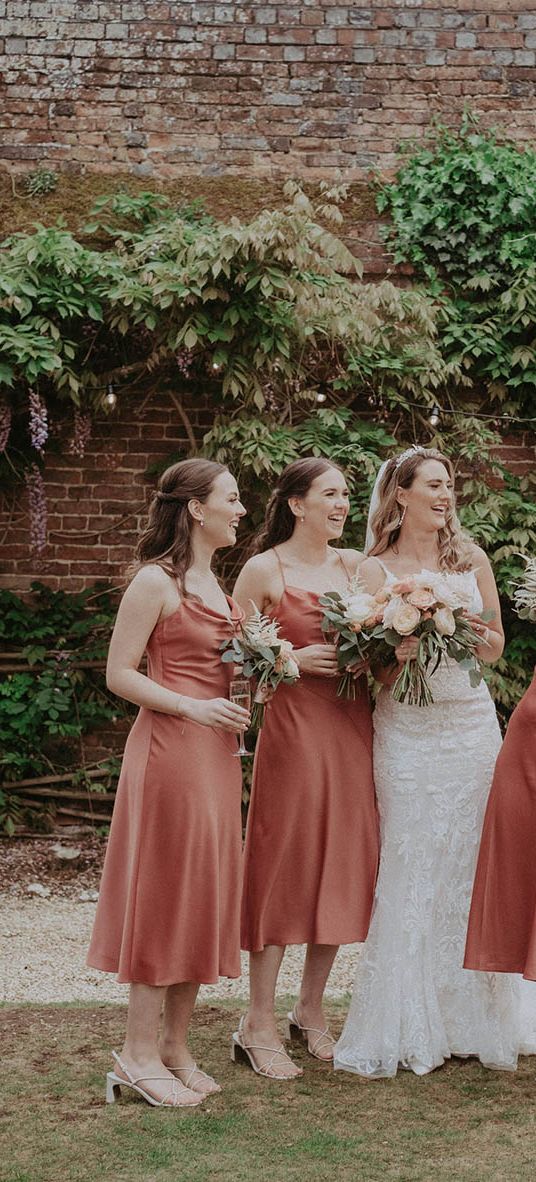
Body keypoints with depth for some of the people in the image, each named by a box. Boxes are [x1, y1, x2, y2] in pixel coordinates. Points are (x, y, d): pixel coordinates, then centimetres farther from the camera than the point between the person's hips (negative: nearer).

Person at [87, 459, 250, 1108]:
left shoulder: (215, 584, 16)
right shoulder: (157, 581, -9)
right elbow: (120, 674, -12)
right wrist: (193, 708, -19)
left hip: (216, 752, 8)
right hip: (169, 749, -8)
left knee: (203, 895, 10)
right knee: (163, 890, -4)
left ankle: (175, 1047, 19)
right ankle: (140, 1054, 5)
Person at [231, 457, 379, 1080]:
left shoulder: (356, 565, 11)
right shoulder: (263, 570, -3)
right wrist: (294, 660, -14)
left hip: (353, 725, 5)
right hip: (293, 724, -5)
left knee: (342, 864, 8)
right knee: (283, 863, -3)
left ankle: (310, 1010, 22)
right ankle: (259, 1024, 7)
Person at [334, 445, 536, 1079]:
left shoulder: (471, 559, 8)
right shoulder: (375, 570, 0)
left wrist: (476, 634, -10)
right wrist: (398, 651, -22)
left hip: (471, 723, 3)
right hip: (406, 731, -3)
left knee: (470, 866, 5)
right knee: (409, 872, -2)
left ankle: (468, 1020, 18)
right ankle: (405, 1031, 8)